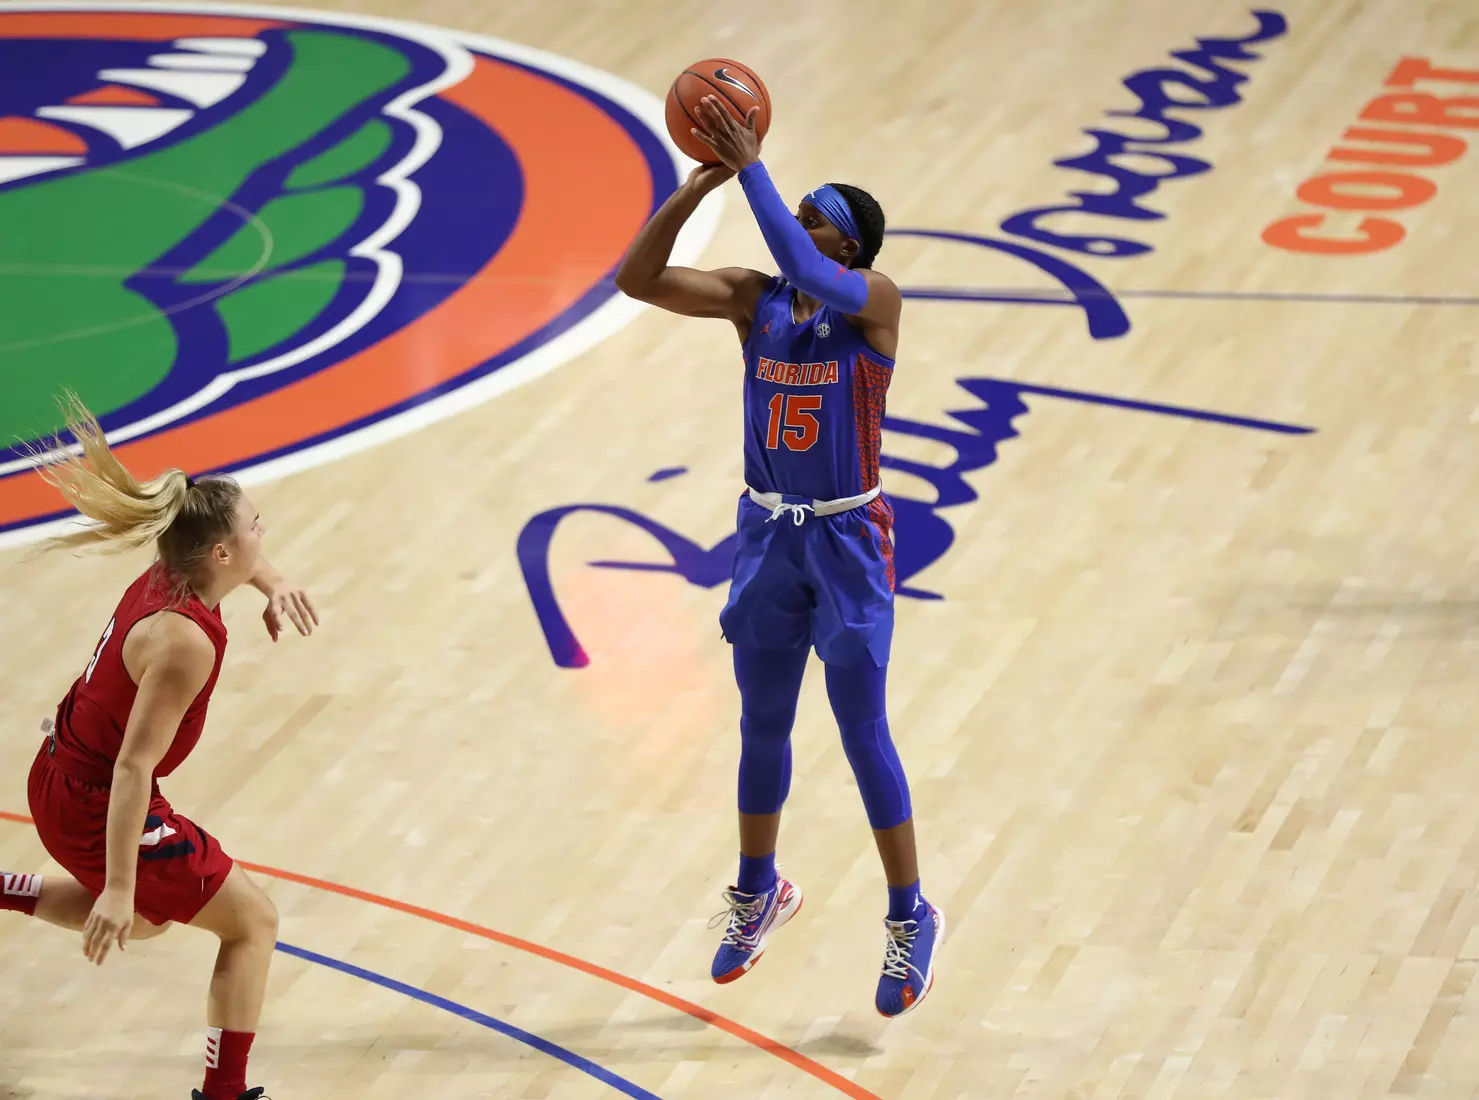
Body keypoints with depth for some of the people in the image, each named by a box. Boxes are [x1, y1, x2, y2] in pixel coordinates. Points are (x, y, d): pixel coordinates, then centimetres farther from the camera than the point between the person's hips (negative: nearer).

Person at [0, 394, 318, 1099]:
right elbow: (133, 765, -32)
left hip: (62, 779, 9)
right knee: (252, 921, 4)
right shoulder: (185, 640, -30)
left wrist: (271, 584, 2)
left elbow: (233, 561, 22)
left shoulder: (165, 577, -5)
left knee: (146, 920, 33)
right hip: (98, 806, -9)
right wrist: (118, 888, -31)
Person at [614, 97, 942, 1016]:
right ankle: (760, 890, 36)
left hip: (848, 539, -5)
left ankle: (912, 917, 11)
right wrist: (698, 186, -25)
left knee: (863, 731, -1)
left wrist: (752, 168, -35)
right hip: (770, 534, 5)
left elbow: (806, 275, -37)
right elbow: (637, 280, -14)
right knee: (763, 725, 17)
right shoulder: (752, 299, -3)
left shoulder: (874, 301, -15)